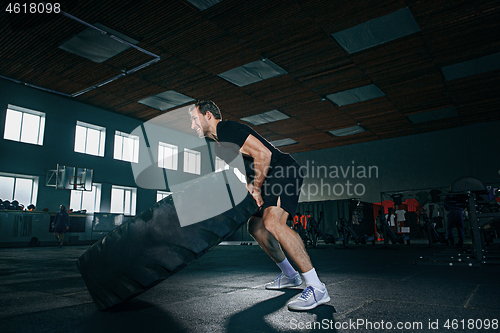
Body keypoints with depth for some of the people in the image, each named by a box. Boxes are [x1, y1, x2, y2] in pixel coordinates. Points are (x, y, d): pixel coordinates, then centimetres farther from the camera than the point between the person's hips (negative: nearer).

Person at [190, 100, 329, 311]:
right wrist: (251, 189, 7)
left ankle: (316, 288, -23)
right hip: (270, 179, 11)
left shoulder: (227, 130, -13)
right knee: (256, 227, 13)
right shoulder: (220, 141, 19)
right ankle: (290, 276, 24)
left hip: (285, 173, -11)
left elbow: (264, 155, -21)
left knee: (272, 222, -28)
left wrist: (257, 189, -13)